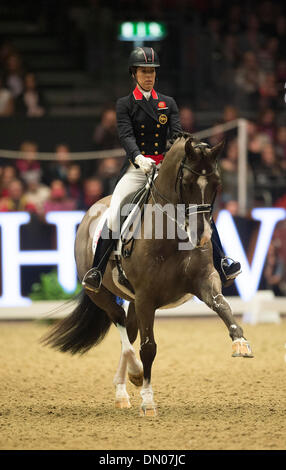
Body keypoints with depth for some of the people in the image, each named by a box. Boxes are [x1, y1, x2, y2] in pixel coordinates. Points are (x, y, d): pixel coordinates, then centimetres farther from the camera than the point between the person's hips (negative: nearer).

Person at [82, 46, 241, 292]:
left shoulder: (168, 103, 12)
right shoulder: (125, 104, 4)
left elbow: (176, 133, 0)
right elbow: (126, 135, -11)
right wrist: (138, 157, -31)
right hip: (136, 168, -2)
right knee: (113, 216, -21)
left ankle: (222, 263, -6)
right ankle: (96, 272, -16)